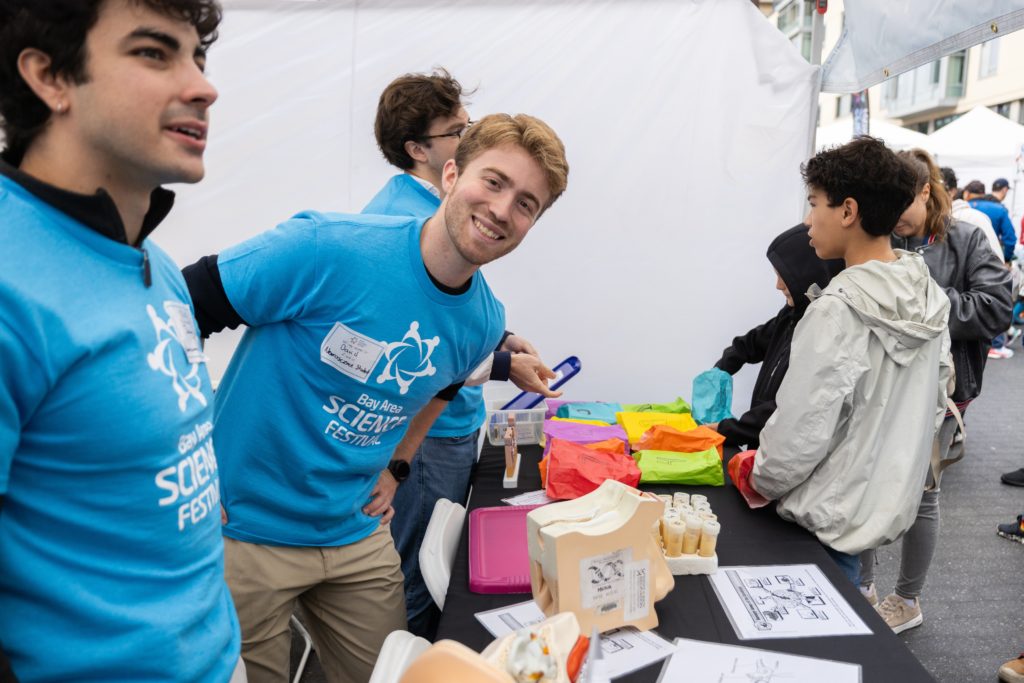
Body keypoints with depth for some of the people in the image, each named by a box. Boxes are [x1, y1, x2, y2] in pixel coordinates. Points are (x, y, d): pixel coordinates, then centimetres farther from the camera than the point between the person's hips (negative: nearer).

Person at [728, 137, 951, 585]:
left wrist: (754, 476, -5)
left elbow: (800, 433, -23)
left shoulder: (837, 311, -26)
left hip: (832, 520, -8)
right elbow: (934, 405, 9)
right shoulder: (930, 298, -1)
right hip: (893, 503, 8)